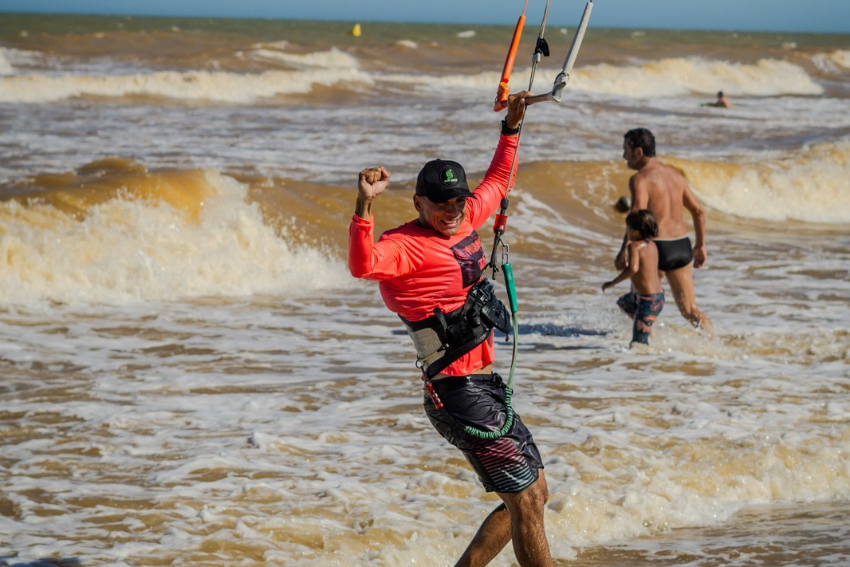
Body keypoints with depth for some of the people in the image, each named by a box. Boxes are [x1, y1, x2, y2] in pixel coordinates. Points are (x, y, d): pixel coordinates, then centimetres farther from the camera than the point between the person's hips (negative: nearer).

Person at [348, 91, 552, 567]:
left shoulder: (465, 219, 10)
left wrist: (512, 127, 28)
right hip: (460, 394, -10)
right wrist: (365, 204, -48)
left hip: (484, 384, 10)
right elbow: (364, 265, -38)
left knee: (535, 493, 15)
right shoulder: (408, 244, -15)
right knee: (526, 500, -6)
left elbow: (497, 182, 31)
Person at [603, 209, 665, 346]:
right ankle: (649, 330, 28)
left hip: (648, 301, -9)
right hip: (659, 294, 9)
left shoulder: (634, 246, -18)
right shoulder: (652, 245, 6)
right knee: (623, 303, 35)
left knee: (638, 342, -8)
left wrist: (613, 282, -26)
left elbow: (633, 268, -35)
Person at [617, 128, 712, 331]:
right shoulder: (675, 174, 11)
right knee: (689, 310, 9)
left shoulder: (640, 179, -11)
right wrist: (700, 245, 25)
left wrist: (624, 251, -30)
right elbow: (698, 211, 16)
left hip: (655, 248, -6)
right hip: (682, 247, 6)